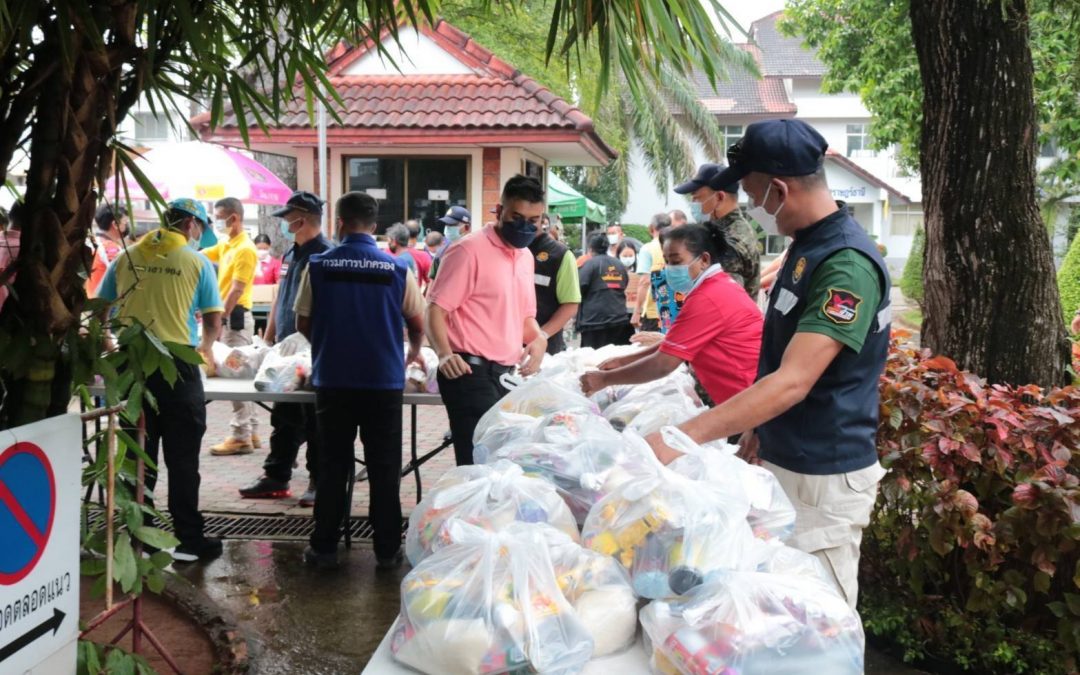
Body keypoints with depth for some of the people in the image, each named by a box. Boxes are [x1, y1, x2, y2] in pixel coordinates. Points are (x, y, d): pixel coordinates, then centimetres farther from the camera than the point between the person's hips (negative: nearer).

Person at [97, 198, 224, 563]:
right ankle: (188, 540, 9)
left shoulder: (125, 258, 5)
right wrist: (204, 350, 21)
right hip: (178, 368, -3)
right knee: (182, 459, 4)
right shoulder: (197, 262, -2)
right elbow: (213, 324, 0)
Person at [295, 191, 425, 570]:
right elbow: (418, 325, 6)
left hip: (333, 380, 1)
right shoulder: (397, 269, -4)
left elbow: (303, 324, 5)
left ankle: (324, 548, 16)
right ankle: (387, 550, 14)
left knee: (332, 466, 11)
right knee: (384, 468, 8)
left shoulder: (319, 266, -4)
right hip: (384, 381, 0)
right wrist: (413, 352, 28)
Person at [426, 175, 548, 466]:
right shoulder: (469, 250, -10)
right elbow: (436, 309, -13)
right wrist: (445, 353, -29)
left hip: (508, 374, 8)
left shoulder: (526, 257, 15)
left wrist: (538, 339, 4)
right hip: (470, 372, -8)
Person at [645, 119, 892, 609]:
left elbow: (792, 382, -31)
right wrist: (761, 427, 21)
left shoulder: (847, 264, -23)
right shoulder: (806, 246, 7)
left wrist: (684, 436, -35)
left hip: (823, 479, -9)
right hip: (781, 460, 9)